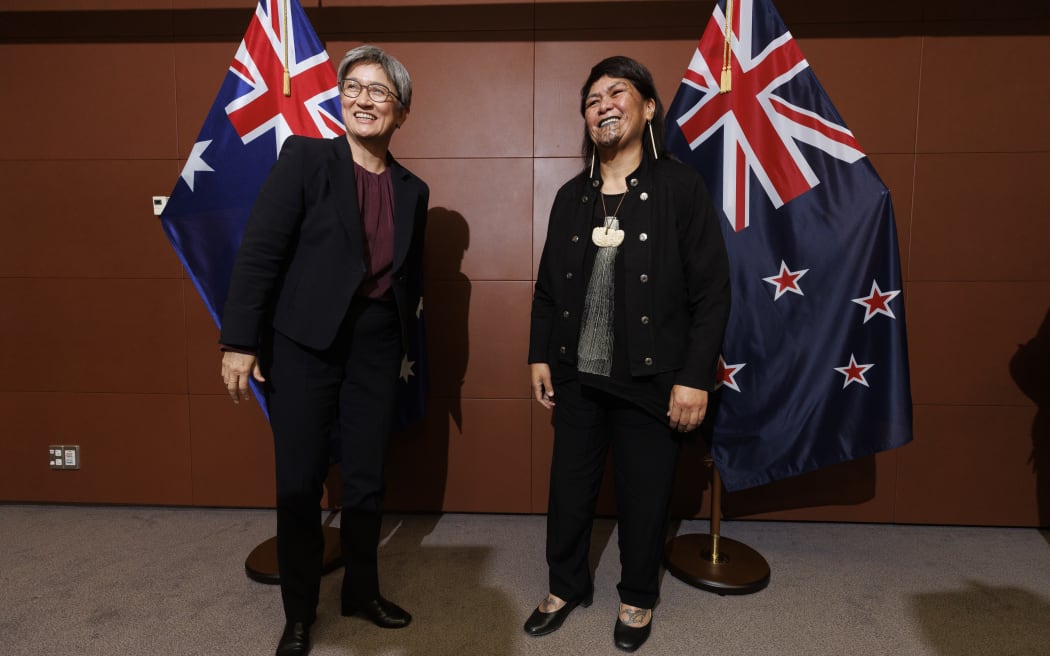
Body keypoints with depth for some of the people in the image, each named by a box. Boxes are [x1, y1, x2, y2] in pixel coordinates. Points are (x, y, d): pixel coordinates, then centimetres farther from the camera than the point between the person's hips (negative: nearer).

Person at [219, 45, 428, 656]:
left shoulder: (413, 189, 8)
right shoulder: (305, 156, -4)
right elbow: (260, 251, -9)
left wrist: (402, 347, 14)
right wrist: (240, 340, -13)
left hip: (376, 347, 4)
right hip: (303, 343, -3)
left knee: (367, 480, 12)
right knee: (299, 484, 6)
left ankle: (363, 590, 35)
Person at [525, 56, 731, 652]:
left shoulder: (682, 188, -7)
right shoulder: (571, 197, 7)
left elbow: (712, 292, -9)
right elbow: (548, 286, 11)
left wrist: (695, 377, -13)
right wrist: (540, 356, 7)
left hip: (651, 381, -3)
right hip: (576, 378, 4)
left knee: (645, 498, 12)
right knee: (569, 489, 16)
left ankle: (638, 600, 37)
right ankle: (567, 586, 40)